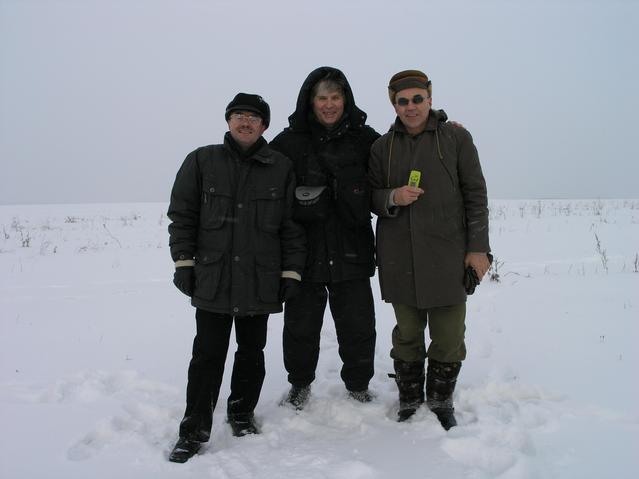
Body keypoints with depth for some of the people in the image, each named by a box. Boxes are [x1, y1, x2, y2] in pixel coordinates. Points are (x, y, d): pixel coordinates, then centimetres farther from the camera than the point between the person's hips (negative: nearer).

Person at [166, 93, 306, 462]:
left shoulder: (282, 168, 4)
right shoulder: (202, 161, 3)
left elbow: (292, 226, 4)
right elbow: (182, 215, 5)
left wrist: (292, 272, 0)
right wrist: (184, 262, -1)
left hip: (261, 280, 1)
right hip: (211, 278, -1)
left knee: (252, 351, 13)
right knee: (208, 354, 1)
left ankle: (242, 413, 33)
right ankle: (195, 429, 13)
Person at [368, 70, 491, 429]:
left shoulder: (457, 137, 3)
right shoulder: (383, 146, 9)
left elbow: (475, 194, 2)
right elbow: (371, 195, 11)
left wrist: (478, 247, -3)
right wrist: (391, 197, -12)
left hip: (447, 254, -1)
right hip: (399, 259, 2)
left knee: (449, 335, 3)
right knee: (407, 333, 9)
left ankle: (441, 402, 24)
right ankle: (410, 403, 25)